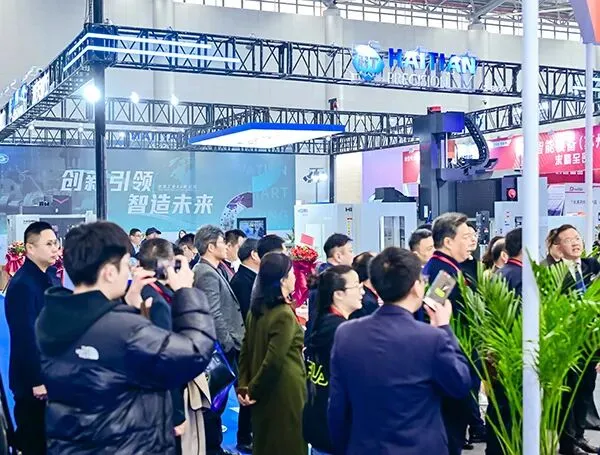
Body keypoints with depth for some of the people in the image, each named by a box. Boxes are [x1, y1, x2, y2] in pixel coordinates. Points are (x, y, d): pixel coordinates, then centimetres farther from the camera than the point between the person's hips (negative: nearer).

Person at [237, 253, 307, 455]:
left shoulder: (256, 309, 3)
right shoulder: (285, 315, -21)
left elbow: (245, 351, 5)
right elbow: (273, 360, -22)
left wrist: (243, 386, 3)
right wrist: (253, 390, -10)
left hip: (264, 393, 8)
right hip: (285, 394, -8)